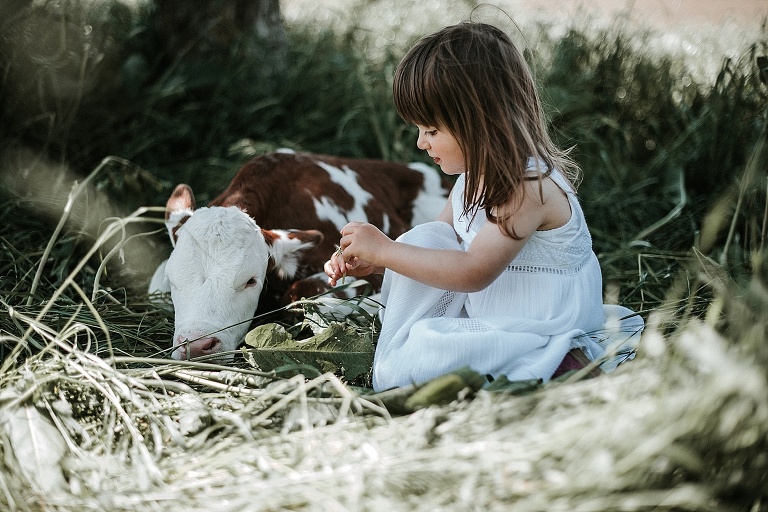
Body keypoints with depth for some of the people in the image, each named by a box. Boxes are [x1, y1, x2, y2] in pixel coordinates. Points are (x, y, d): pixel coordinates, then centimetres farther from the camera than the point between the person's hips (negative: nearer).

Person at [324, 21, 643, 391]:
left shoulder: (528, 186, -27)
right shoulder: (476, 173, 2)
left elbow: (475, 272, -32)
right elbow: (442, 239, 12)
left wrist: (384, 250, -26)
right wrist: (372, 260, -4)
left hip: (543, 329, -9)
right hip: (481, 308, 9)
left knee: (406, 369, -21)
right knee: (423, 239, -5)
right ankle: (399, 349, -1)